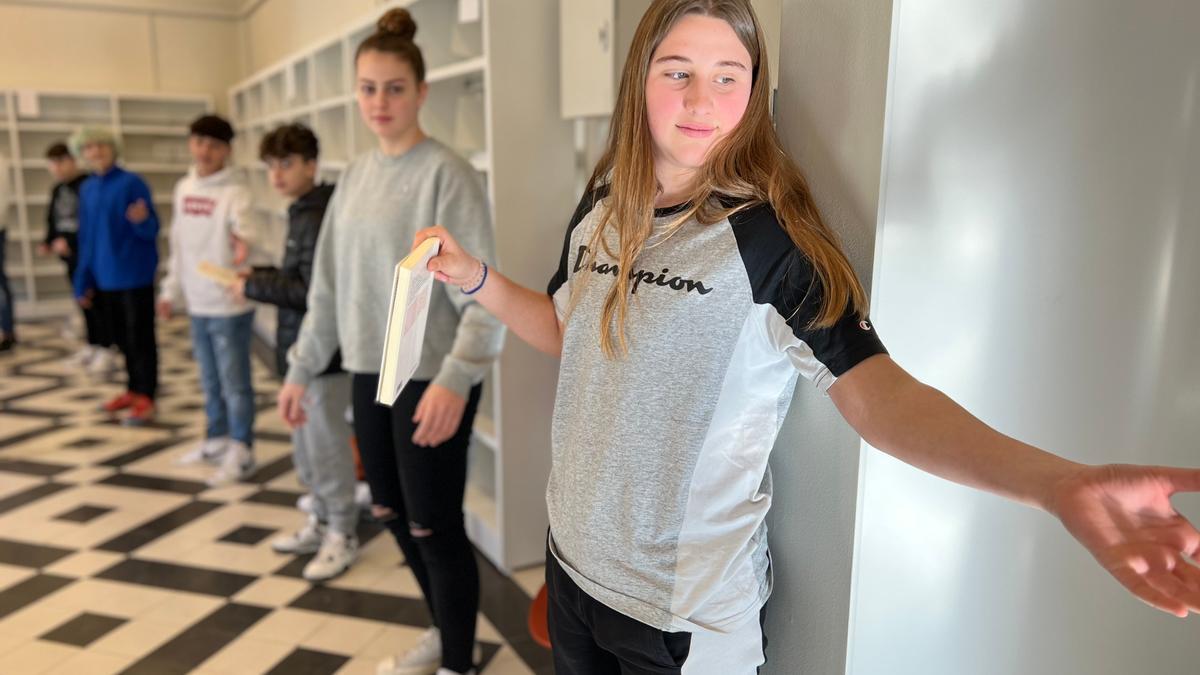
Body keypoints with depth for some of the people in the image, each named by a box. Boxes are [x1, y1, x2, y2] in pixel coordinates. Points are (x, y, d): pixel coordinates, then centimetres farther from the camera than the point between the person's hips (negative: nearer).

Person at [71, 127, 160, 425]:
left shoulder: (133, 183, -10)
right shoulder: (87, 189, 9)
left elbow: (151, 231, -12)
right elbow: (86, 238, 12)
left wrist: (141, 220, -36)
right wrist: (83, 281, 11)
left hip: (134, 275, -6)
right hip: (104, 277, 7)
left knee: (140, 338, 0)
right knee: (122, 338, 15)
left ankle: (145, 398, 7)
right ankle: (133, 390, 28)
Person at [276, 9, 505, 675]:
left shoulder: (447, 173, -12)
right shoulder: (355, 176, 10)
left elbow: (482, 293, -19)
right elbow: (329, 285, 14)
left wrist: (455, 379, -31)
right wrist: (300, 370, 14)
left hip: (431, 378, -7)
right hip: (369, 373, 8)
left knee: (435, 527, 2)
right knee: (392, 514, 18)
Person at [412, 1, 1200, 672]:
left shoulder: (769, 234, -19)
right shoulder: (602, 207, -1)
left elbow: (876, 391, -28)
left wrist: (1059, 483, -41)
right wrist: (477, 276, 1)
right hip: (574, 554, 6)